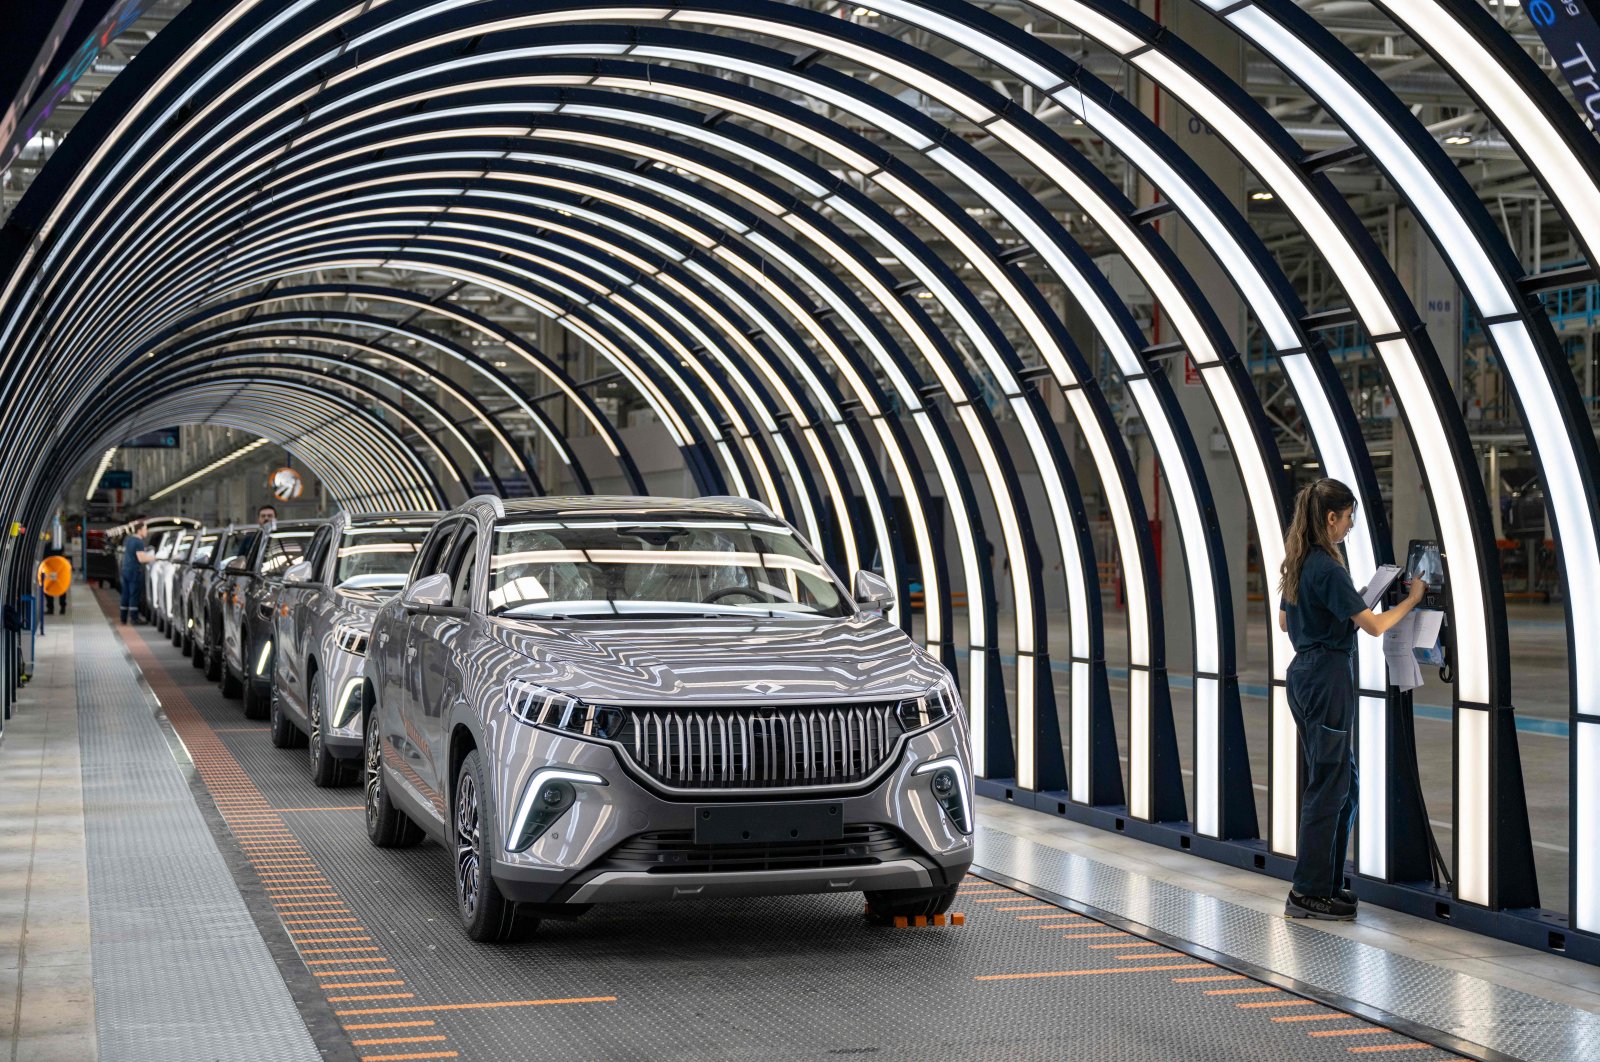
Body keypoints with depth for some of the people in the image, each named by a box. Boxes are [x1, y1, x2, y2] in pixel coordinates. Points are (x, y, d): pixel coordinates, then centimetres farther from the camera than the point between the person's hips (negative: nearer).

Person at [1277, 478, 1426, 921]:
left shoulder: (1297, 563, 11)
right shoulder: (1327, 568, -18)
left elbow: (1285, 620, 23)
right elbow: (1374, 625, -18)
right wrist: (1412, 598, -4)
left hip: (1304, 672, 10)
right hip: (1328, 676, -10)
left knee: (1343, 783, 16)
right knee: (1328, 786, -3)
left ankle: (1328, 883, 21)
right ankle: (1308, 893, 1)